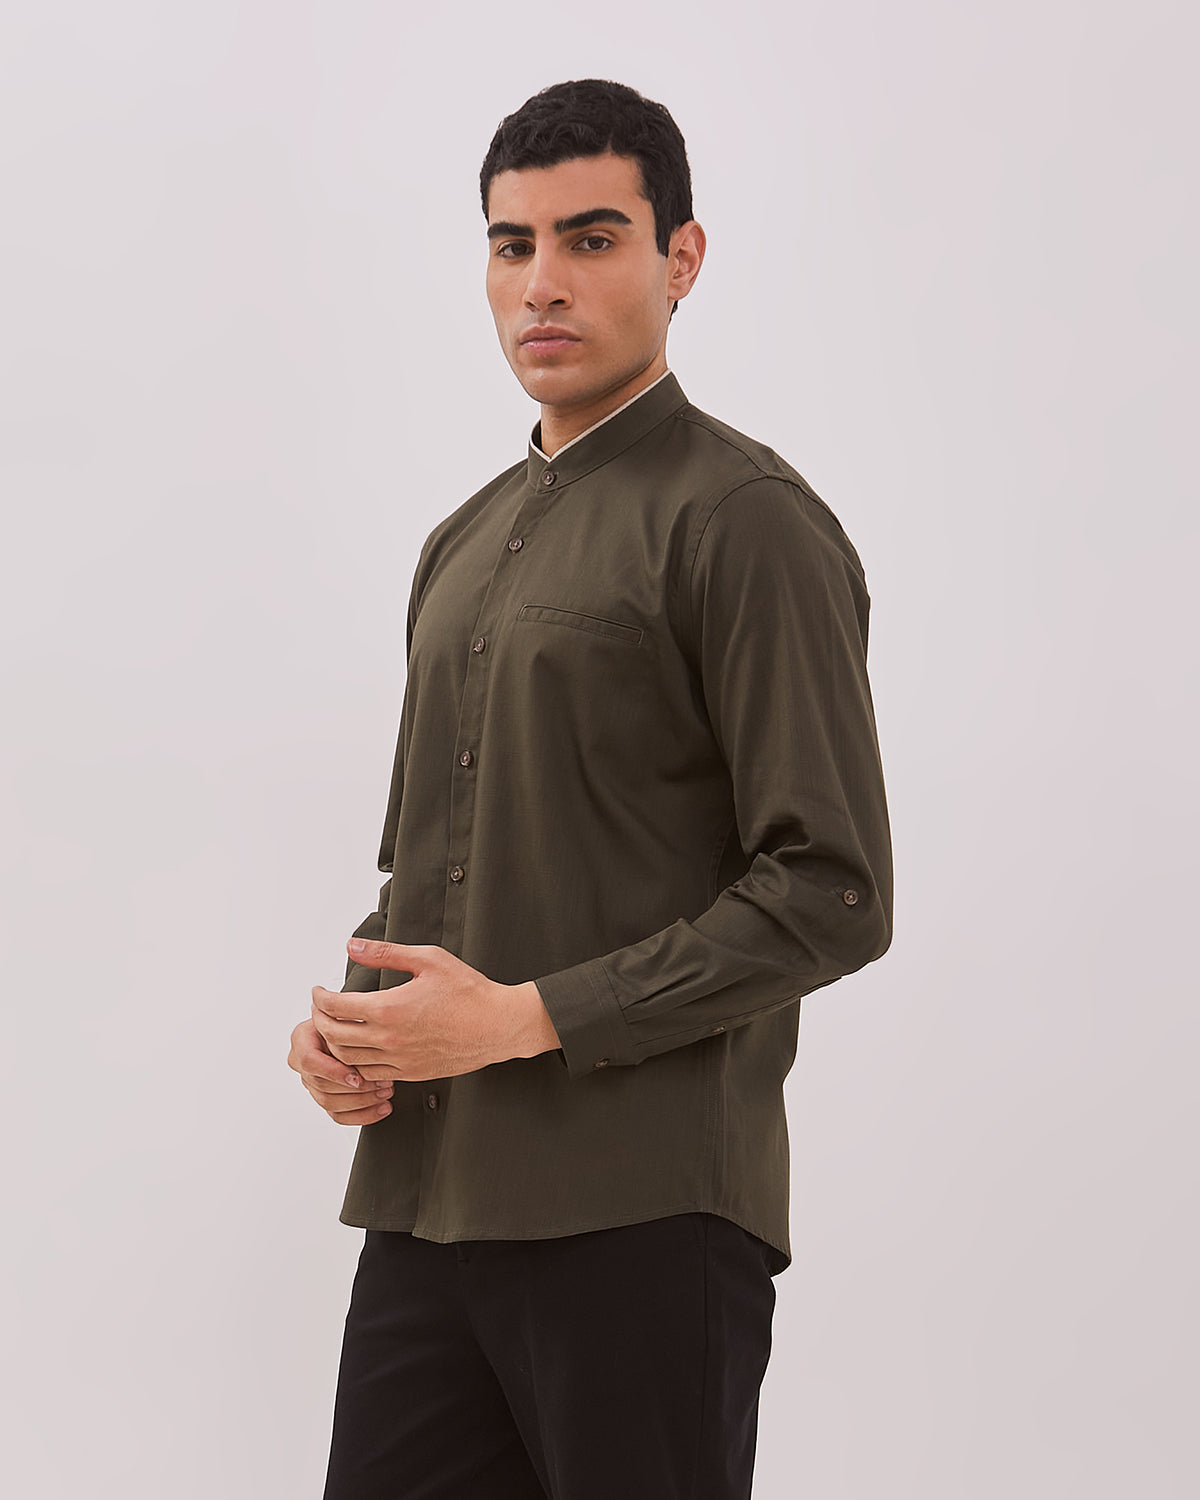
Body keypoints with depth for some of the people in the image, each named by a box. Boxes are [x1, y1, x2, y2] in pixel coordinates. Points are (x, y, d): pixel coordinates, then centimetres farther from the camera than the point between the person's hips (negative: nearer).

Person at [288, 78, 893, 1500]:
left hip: (641, 1219, -7)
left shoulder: (745, 520, -7)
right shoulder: (467, 541, 18)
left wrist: (523, 1019, -15)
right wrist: (353, 1017, 4)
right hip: (425, 1196, 7)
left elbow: (830, 893, -13)